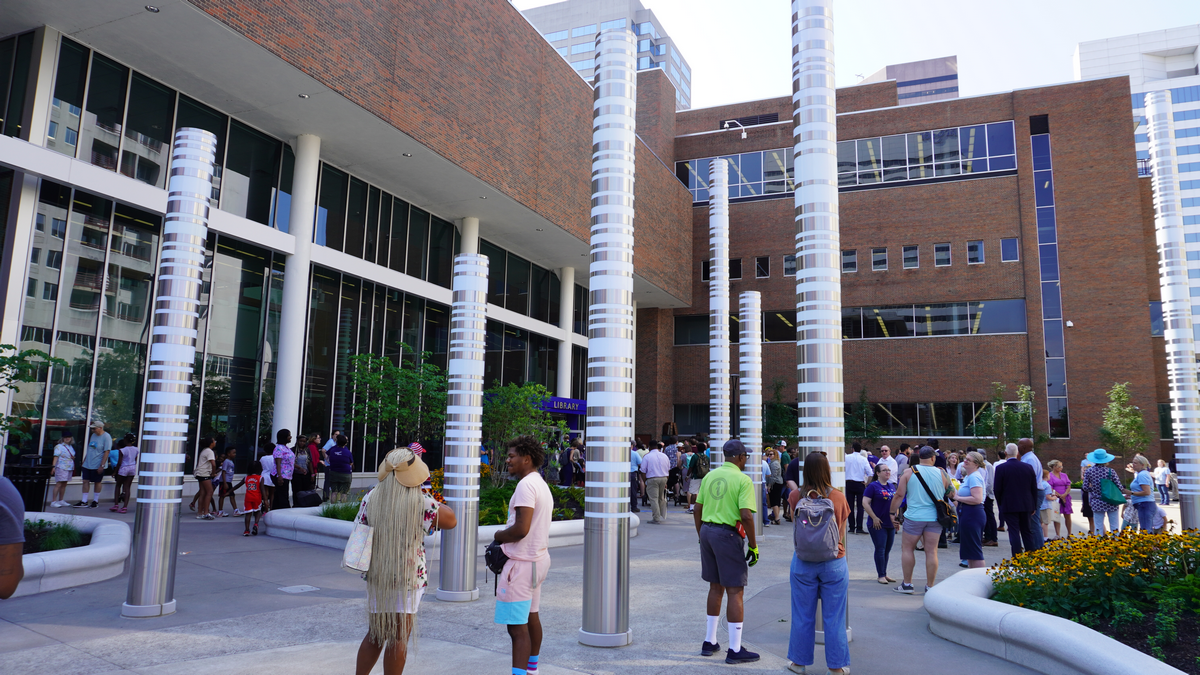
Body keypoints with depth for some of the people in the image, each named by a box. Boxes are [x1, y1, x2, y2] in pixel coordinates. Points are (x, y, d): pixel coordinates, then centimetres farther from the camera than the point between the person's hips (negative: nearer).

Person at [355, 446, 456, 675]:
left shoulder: (371, 499, -4)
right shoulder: (422, 503, -15)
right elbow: (451, 521, -2)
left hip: (376, 577, 4)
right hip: (409, 578, -4)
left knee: (374, 636, 20)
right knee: (398, 639, 6)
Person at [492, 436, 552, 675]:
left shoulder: (526, 485, -19)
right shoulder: (542, 485, 13)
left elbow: (521, 529, -27)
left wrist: (499, 535, -9)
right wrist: (505, 538, 7)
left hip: (522, 563, -11)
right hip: (539, 557, 11)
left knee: (517, 627, -9)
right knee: (531, 617, 23)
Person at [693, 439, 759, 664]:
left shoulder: (709, 476, 9)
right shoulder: (742, 480, -11)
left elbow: (697, 510, 11)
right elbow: (746, 515, -19)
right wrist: (753, 546, -11)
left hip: (707, 530, 7)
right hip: (727, 535, -7)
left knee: (716, 587, 19)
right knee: (735, 591, 1)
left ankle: (710, 642, 26)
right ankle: (735, 649, 5)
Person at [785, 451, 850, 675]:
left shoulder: (796, 496, -9)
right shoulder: (839, 497, -10)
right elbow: (842, 533, 2)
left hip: (803, 562, 1)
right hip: (834, 563, -1)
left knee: (803, 616, 12)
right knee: (833, 618, 10)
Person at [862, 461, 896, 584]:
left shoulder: (892, 486, 11)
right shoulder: (872, 486, -9)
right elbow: (865, 502, -14)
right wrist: (874, 518, -17)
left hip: (890, 524, 7)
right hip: (878, 524, -7)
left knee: (887, 550, 11)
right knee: (880, 549, -5)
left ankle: (885, 574, 21)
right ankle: (881, 575, 2)